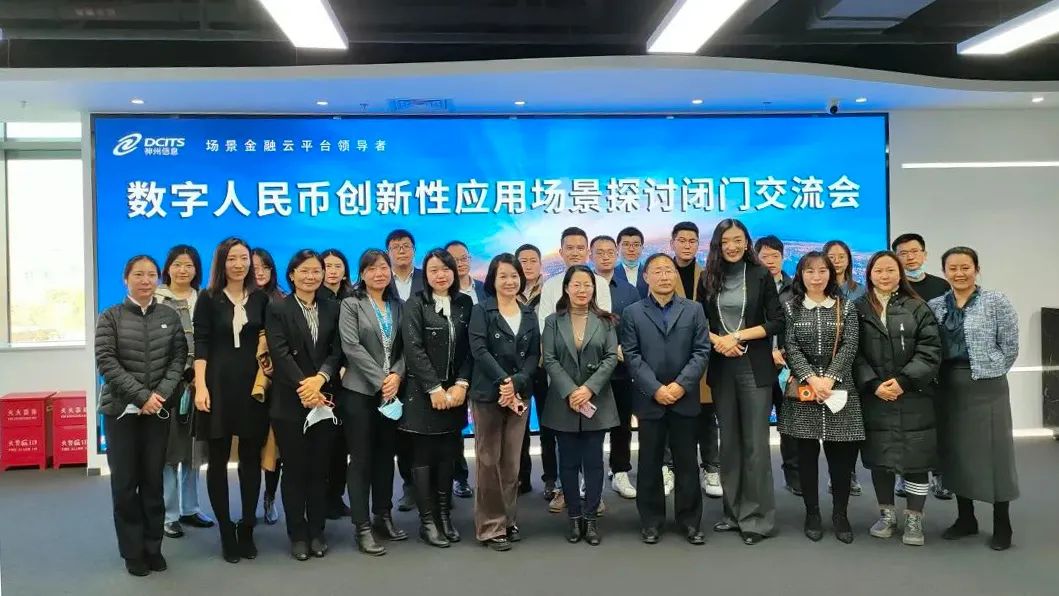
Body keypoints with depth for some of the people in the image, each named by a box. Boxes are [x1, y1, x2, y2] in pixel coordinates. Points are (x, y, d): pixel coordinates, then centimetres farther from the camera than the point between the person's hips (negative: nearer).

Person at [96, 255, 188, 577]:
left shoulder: (170, 317, 6)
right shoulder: (110, 317, 0)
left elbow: (179, 358, 2)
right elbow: (106, 361, -8)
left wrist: (160, 394, -12)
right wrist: (141, 395, -15)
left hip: (159, 409, 1)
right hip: (121, 409, -1)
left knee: (153, 480, 6)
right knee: (125, 482, 3)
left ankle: (153, 547, 17)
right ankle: (133, 551, 15)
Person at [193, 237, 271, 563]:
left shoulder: (260, 298, 9)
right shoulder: (208, 299, 1)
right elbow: (201, 345, -5)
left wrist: (269, 362, -2)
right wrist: (201, 386, -14)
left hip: (253, 384, 2)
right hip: (219, 384, -2)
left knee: (251, 457, 6)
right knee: (218, 459, 3)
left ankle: (247, 529, 17)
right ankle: (226, 533, 13)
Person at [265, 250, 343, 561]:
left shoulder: (332, 309, 10)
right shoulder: (277, 309, 0)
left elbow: (337, 351, 2)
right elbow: (280, 353, -9)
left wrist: (319, 379, -15)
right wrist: (303, 386, -17)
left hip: (324, 400, 3)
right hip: (290, 402, -2)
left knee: (320, 469, 7)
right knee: (294, 470, 5)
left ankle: (317, 532, 18)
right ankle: (298, 535, 15)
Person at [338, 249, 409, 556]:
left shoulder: (398, 306, 11)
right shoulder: (351, 304, -2)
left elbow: (405, 347, 7)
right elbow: (351, 346, -12)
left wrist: (396, 375, -11)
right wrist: (381, 380, -16)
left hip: (391, 391, 4)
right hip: (360, 392, -4)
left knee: (386, 456, 11)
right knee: (361, 459, 0)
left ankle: (383, 516, 23)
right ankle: (362, 527, 5)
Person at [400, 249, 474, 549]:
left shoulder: (465, 304, 7)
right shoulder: (414, 305, -4)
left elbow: (469, 349, 3)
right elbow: (413, 350, -11)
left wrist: (461, 384, -8)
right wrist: (435, 388, -16)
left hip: (454, 392, 3)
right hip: (423, 393, -3)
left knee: (448, 455, 9)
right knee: (424, 456, 3)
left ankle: (445, 515, 20)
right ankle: (427, 521, 11)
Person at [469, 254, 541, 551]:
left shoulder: (529, 314, 12)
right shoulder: (481, 310, 0)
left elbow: (534, 354, 5)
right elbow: (478, 349, -11)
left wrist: (516, 382, -11)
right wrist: (503, 381, -19)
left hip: (520, 393, 4)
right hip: (488, 393, -4)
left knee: (512, 461, 8)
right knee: (489, 460, -1)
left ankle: (507, 519, 20)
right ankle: (491, 526, 8)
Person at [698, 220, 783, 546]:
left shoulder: (761, 275, 0)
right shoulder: (708, 278, 7)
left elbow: (777, 321, -4)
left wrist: (739, 336, -13)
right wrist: (717, 340, -10)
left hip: (755, 367, -3)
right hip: (721, 367, 3)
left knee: (755, 442, -3)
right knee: (729, 442, 10)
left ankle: (757, 517, 6)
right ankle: (733, 512, 20)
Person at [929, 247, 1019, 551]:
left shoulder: (996, 302, -4)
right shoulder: (935, 307, 7)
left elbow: (1010, 346, -4)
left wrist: (991, 372, -2)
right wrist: (945, 376, 0)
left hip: (986, 387, -4)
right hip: (950, 387, 4)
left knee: (993, 450, 0)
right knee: (956, 451, 10)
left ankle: (1002, 525, 12)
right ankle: (966, 518, 23)